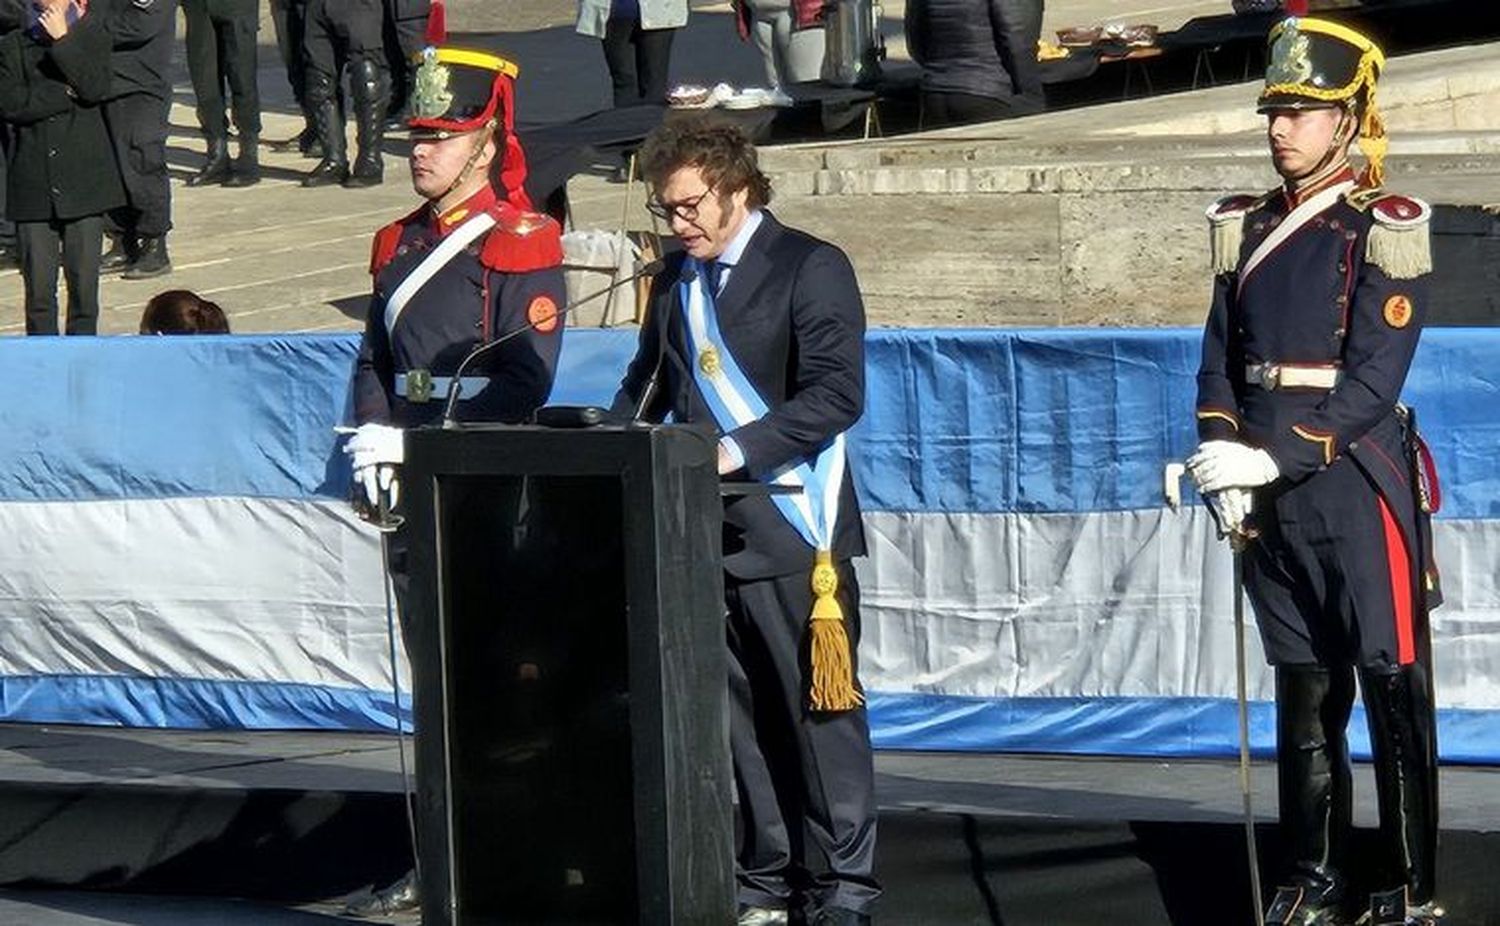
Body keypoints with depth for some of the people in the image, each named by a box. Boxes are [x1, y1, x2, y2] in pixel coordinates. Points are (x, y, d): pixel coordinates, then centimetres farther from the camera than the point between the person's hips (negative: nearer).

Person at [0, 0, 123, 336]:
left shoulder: (92, 37, 7)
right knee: (38, 284, 0)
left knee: (84, 281, 1)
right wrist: (65, 94, -10)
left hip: (84, 181, 0)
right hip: (33, 188, 0)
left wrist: (63, 40, -12)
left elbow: (96, 88, -11)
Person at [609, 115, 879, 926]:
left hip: (791, 529, -6)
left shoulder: (810, 269, -6)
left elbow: (837, 393, -16)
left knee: (818, 707, -3)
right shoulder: (678, 280, 15)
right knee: (743, 712, 9)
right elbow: (649, 383, 25)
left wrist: (737, 450, -24)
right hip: (704, 532, 6)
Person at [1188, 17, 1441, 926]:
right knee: (1304, 692, 11)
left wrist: (1275, 458, -19)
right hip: (1272, 501, 6)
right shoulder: (1249, 230, 11)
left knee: (1394, 689, -4)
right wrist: (1228, 476, -1)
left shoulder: (1386, 231, -7)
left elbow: (1373, 384, -14)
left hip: (1360, 489, -6)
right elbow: (1222, 364, 13)